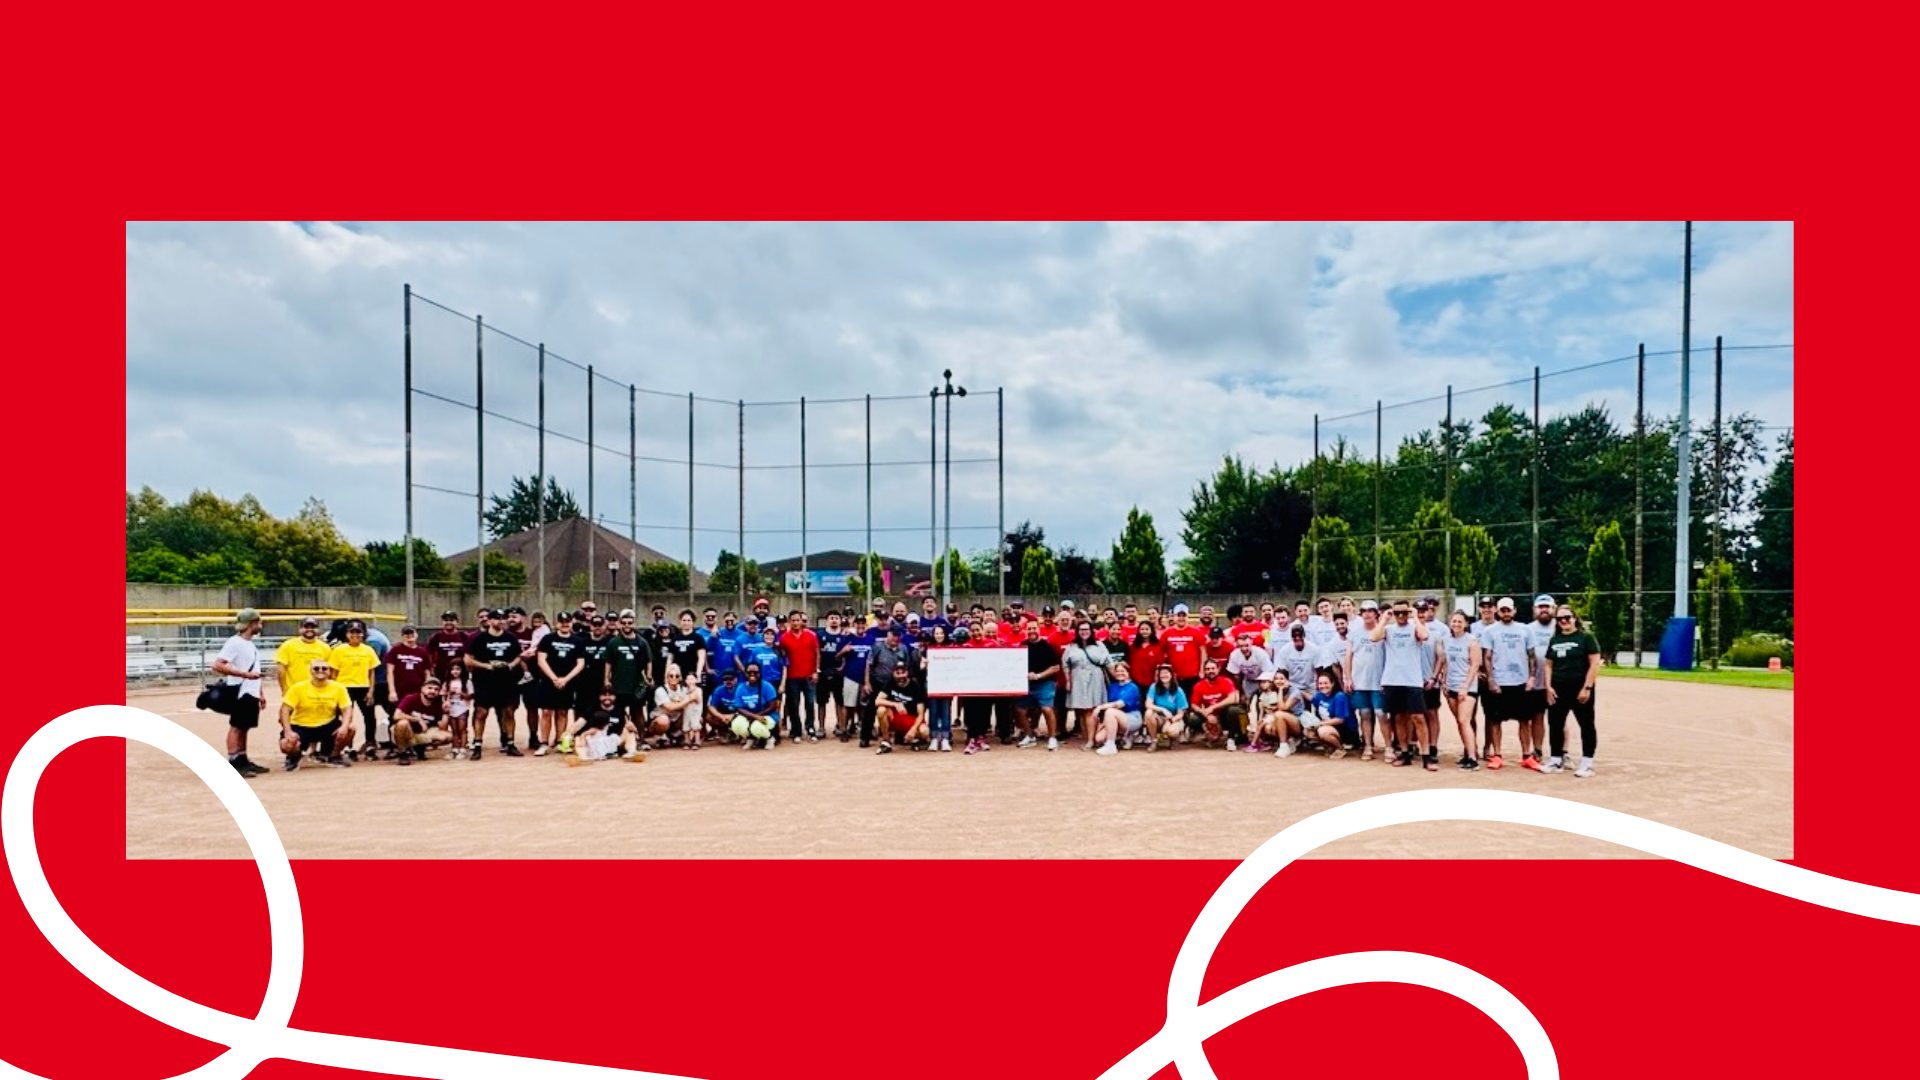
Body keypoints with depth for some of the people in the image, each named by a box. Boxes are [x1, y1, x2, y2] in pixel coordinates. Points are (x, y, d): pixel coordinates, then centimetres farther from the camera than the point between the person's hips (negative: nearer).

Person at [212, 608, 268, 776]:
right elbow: (217, 666, -22)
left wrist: (260, 693, 20)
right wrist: (245, 674, -26)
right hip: (240, 693, -9)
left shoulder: (250, 644, 16)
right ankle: (233, 764, -6)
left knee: (244, 728, 13)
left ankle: (243, 761, 18)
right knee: (236, 727, -6)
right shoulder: (234, 643, -12)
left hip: (251, 693, 9)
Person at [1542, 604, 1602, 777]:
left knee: (1586, 725, 2)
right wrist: (1548, 687, 3)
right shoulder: (1554, 640, 13)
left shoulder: (1586, 638, -4)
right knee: (1555, 724, 8)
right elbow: (1549, 665, 15)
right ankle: (1555, 760, 17)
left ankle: (1587, 763, 8)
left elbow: (1595, 664, -9)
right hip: (1558, 690, 6)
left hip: (1580, 689, -5)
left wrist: (1587, 687, -15)